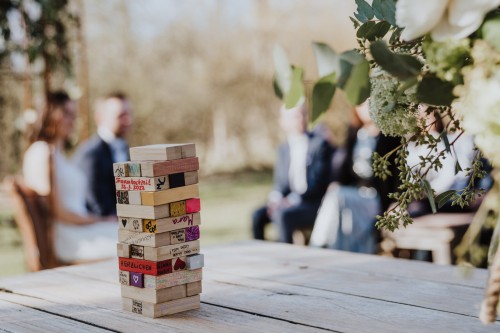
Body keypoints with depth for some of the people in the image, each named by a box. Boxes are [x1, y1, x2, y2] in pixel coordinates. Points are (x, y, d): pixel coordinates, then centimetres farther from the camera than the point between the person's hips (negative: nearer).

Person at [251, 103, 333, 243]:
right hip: (288, 201, 6)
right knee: (258, 216, -17)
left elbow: (318, 181, -11)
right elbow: (280, 183, 14)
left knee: (283, 215, -32)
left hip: (314, 203, -6)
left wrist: (293, 199, -19)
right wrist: (276, 197, -9)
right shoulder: (284, 148, 16)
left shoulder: (319, 144, -4)